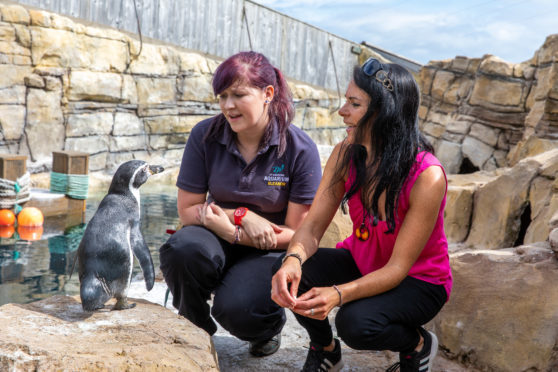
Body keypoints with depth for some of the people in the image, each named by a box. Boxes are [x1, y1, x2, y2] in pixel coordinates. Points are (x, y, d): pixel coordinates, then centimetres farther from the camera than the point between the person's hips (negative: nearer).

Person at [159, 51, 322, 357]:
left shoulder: (300, 149, -13)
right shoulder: (205, 136, -7)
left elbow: (297, 233, -11)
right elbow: (187, 210, -2)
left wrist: (232, 232, -22)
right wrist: (242, 215, -18)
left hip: (270, 251, -2)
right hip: (218, 241, 3)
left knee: (236, 308, -31)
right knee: (182, 248, -33)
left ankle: (270, 325, 10)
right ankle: (195, 332, -1)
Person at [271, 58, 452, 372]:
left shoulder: (427, 177, -29)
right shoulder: (346, 154, -13)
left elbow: (398, 267, -26)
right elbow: (313, 226, -14)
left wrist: (339, 295, -42)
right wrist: (293, 259, -37)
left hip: (417, 280, -4)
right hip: (362, 264, 5)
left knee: (356, 323, -34)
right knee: (288, 272, -23)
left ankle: (418, 344, 3)